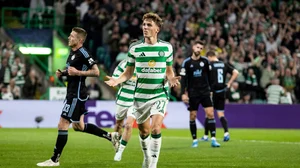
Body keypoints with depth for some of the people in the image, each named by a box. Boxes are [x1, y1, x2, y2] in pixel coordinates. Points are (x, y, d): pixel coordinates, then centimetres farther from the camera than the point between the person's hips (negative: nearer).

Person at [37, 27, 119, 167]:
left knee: (62, 125, -8)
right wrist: (63, 73, 9)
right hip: (72, 93, 11)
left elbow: (96, 72, -19)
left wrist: (77, 72, -23)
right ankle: (111, 136, 26)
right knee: (78, 126, 18)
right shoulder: (72, 52, 12)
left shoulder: (83, 53, -17)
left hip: (77, 95, -11)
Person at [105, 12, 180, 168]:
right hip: (141, 96, 2)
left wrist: (171, 79, -11)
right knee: (144, 131, 11)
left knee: (156, 128, -20)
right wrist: (117, 80, -13)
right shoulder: (135, 48, -1)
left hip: (160, 94, -2)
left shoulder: (167, 47, 0)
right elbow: (129, 72, 6)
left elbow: (169, 70, 11)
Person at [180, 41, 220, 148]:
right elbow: (183, 79, -2)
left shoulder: (205, 61, 4)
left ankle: (213, 139, -9)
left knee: (210, 114, -9)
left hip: (205, 92, 1)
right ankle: (194, 140, 12)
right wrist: (183, 93, -8)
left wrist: (212, 89, 8)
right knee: (192, 116, 1)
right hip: (193, 93, -1)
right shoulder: (187, 62, -1)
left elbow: (210, 76, 10)